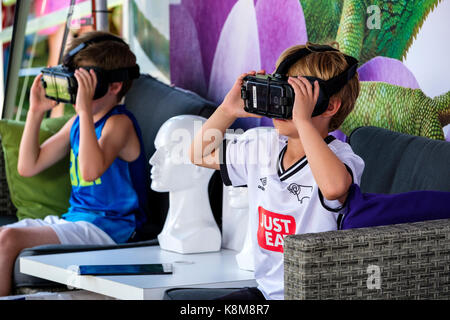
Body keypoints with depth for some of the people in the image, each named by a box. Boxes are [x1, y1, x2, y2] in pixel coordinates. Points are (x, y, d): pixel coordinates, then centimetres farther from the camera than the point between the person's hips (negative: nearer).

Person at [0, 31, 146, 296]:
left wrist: (85, 110, -28)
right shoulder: (77, 123, 14)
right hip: (74, 219, 9)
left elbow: (91, 170, -30)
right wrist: (36, 112, 9)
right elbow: (28, 167, 15)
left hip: (105, 227, -9)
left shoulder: (119, 122, -11)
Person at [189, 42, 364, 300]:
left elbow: (334, 187, -41)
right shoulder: (263, 146, 8)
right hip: (266, 291, 7)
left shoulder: (340, 156, -15)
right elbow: (201, 154, 21)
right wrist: (227, 111, 4)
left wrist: (303, 121, -34)